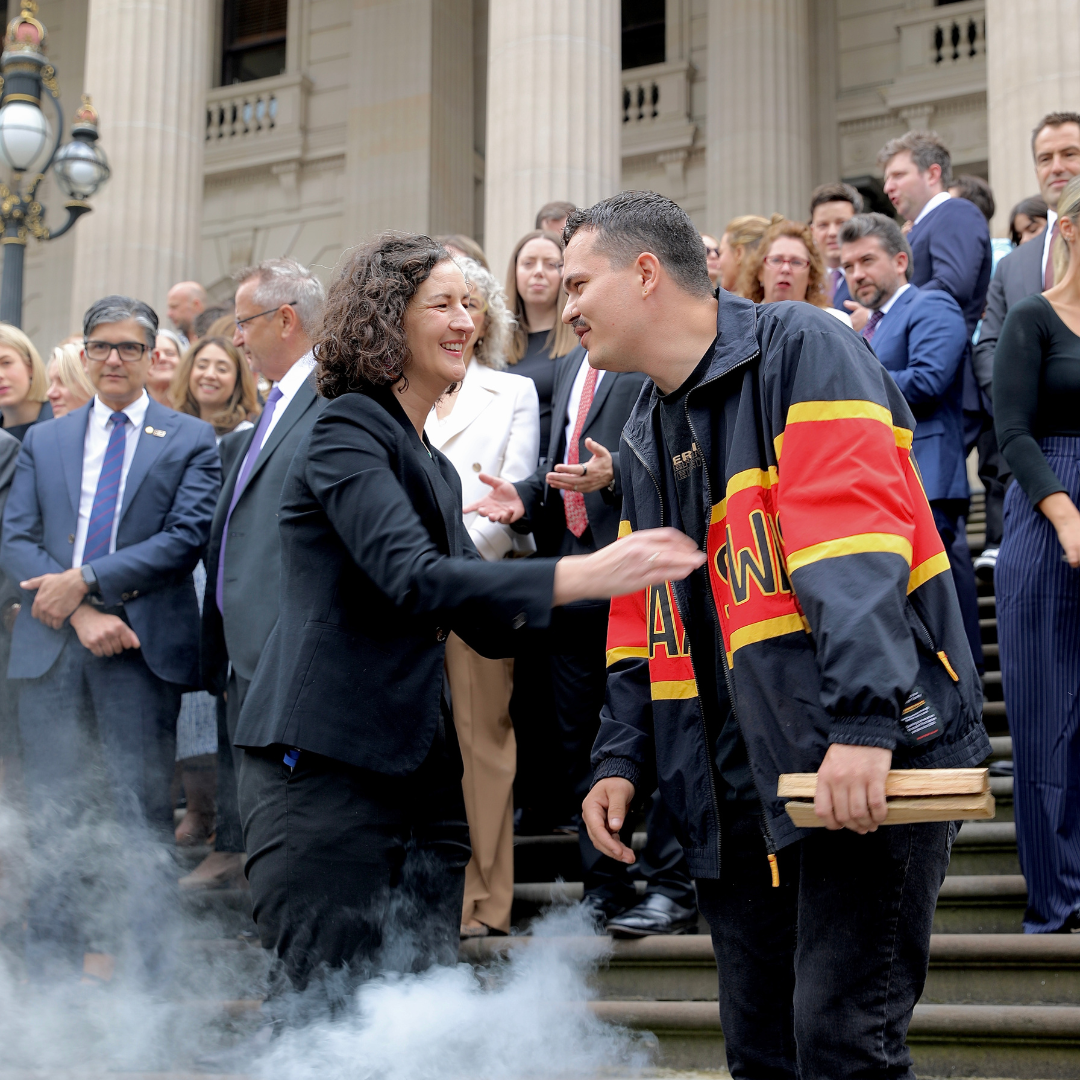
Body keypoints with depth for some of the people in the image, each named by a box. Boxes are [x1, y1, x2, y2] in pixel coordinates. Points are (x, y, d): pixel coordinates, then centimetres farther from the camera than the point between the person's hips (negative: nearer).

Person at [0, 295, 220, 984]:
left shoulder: (191, 441, 6)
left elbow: (186, 538, -7)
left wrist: (85, 578, -13)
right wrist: (80, 612, -10)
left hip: (142, 649, -3)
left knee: (145, 814, 0)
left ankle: (150, 974, 6)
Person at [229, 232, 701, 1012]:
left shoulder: (435, 469, 20)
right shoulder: (347, 432, -7)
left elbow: (490, 624, 17)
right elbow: (412, 579, -23)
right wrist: (581, 574, -30)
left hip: (418, 770, 9)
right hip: (326, 765, -8)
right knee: (326, 1008, -5)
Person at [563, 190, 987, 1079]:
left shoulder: (801, 350, -7)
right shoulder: (647, 433, 19)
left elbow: (852, 542, -21)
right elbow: (642, 621, 22)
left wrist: (863, 719, -31)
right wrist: (621, 758, 12)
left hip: (869, 763, -8)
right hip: (739, 788, 8)